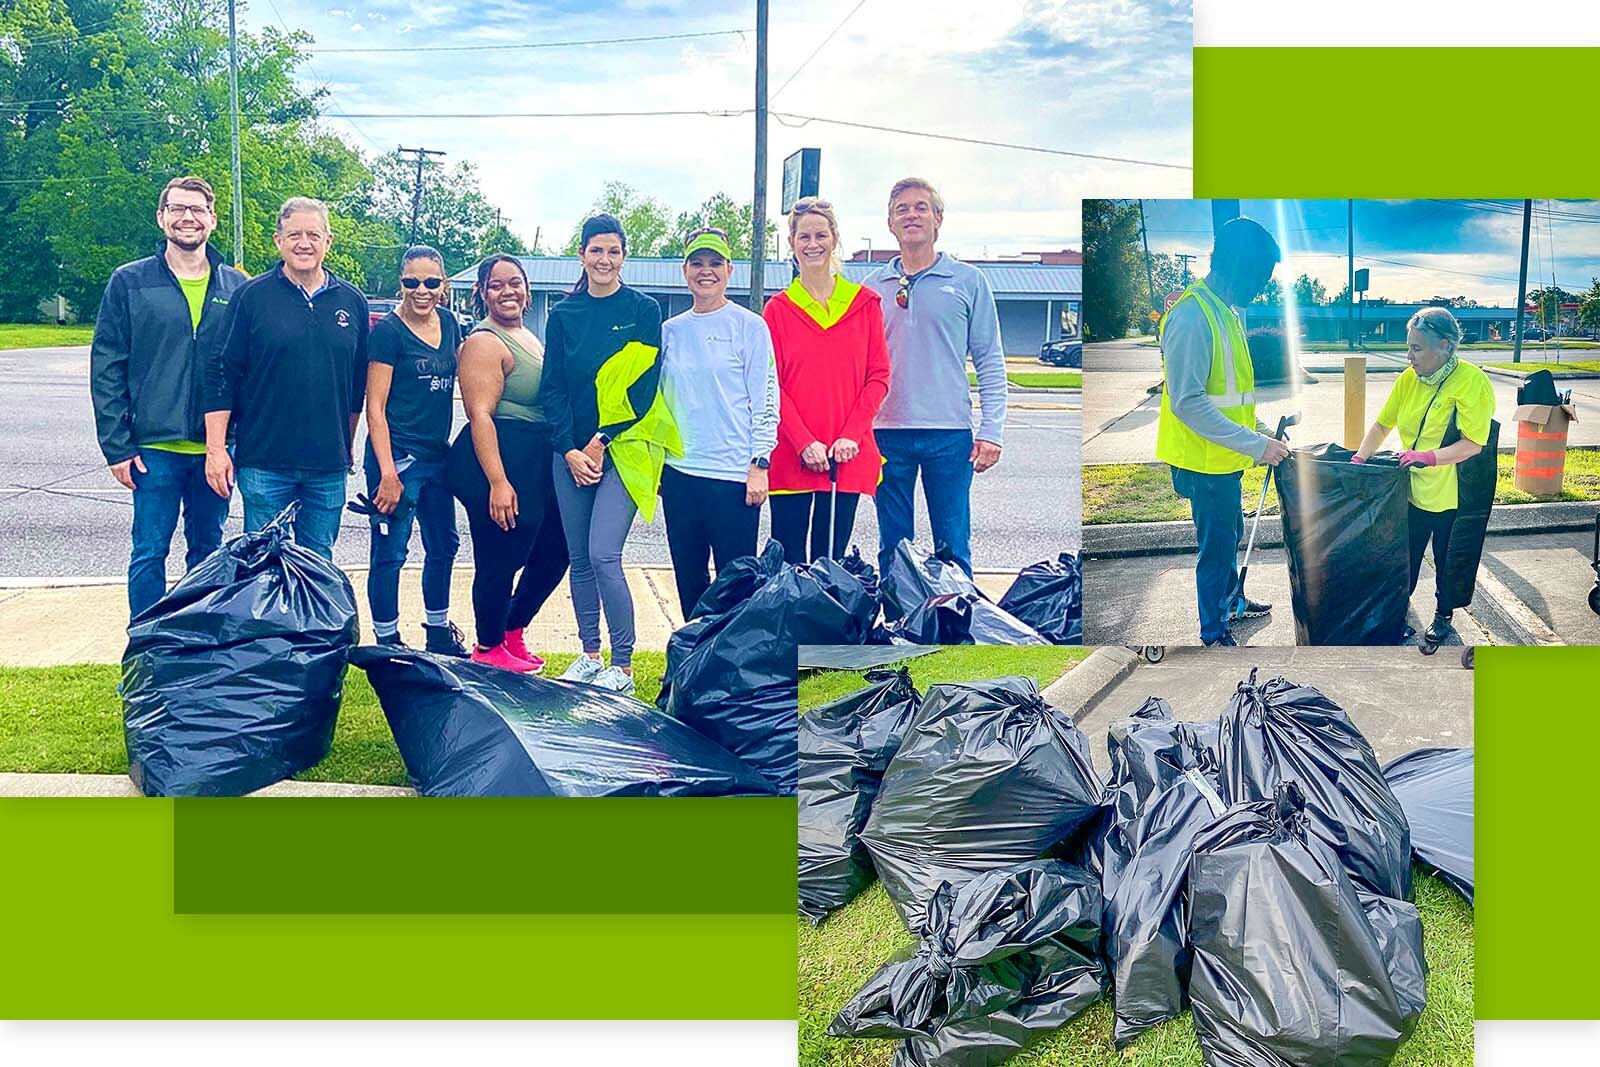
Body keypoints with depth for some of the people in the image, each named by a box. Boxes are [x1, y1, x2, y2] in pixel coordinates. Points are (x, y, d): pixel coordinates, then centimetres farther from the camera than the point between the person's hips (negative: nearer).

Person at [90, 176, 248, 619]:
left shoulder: (236, 287, 6)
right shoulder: (130, 282, 1)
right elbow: (106, 368, 0)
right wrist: (117, 446, -6)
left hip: (216, 447, 2)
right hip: (155, 447, -2)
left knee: (208, 553, 12)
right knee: (149, 554, 2)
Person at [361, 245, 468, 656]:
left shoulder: (448, 322, 7)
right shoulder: (387, 332, -12)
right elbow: (375, 408, -13)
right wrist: (388, 474, -19)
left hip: (438, 454, 8)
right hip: (398, 455, -8)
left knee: (444, 545, 18)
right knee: (389, 553, -1)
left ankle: (438, 633, 35)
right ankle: (387, 643, 11)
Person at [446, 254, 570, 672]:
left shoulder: (529, 337, 18)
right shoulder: (484, 342, -11)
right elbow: (480, 415, -19)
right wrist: (498, 482, -25)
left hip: (538, 463, 9)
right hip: (498, 460, -9)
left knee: (554, 552, 13)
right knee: (500, 560, 0)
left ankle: (511, 632, 30)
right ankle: (489, 649, 18)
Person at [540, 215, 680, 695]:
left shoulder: (644, 310, 0)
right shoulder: (564, 314, 9)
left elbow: (643, 385, -6)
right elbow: (552, 387, 6)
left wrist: (601, 443, -10)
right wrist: (570, 450, -5)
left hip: (621, 449, -4)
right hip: (571, 451, 4)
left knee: (603, 555, -13)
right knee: (579, 559, 8)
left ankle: (623, 667, -3)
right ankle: (589, 655, 21)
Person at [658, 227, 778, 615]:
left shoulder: (749, 326, -2)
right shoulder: (670, 331, 11)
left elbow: (766, 401, -4)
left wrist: (759, 465, -10)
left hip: (734, 473, -5)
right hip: (678, 472, 5)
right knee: (688, 580, 11)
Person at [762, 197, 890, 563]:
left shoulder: (865, 303, 7)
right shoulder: (778, 309, 4)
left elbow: (879, 376, 4)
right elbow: (772, 384, 0)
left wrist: (851, 435, -8)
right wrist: (804, 443, -12)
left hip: (848, 457, 1)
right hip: (790, 456, -1)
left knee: (831, 557, 7)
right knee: (788, 562, 2)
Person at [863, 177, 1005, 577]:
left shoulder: (968, 281, 5)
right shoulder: (873, 286, 11)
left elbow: (990, 360, 4)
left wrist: (991, 430, -5)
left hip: (950, 433, -2)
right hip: (887, 433, 2)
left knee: (953, 550, 1)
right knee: (892, 549, 8)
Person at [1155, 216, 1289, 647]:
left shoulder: (1226, 312, 7)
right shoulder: (1191, 316, -24)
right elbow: (1187, 403, -28)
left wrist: (1256, 438, 17)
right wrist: (1255, 444, -27)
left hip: (1225, 458, 9)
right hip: (1205, 461, -9)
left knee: (1231, 535, 25)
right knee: (1216, 545, 3)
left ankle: (1230, 601, 45)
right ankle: (1215, 633, 18)